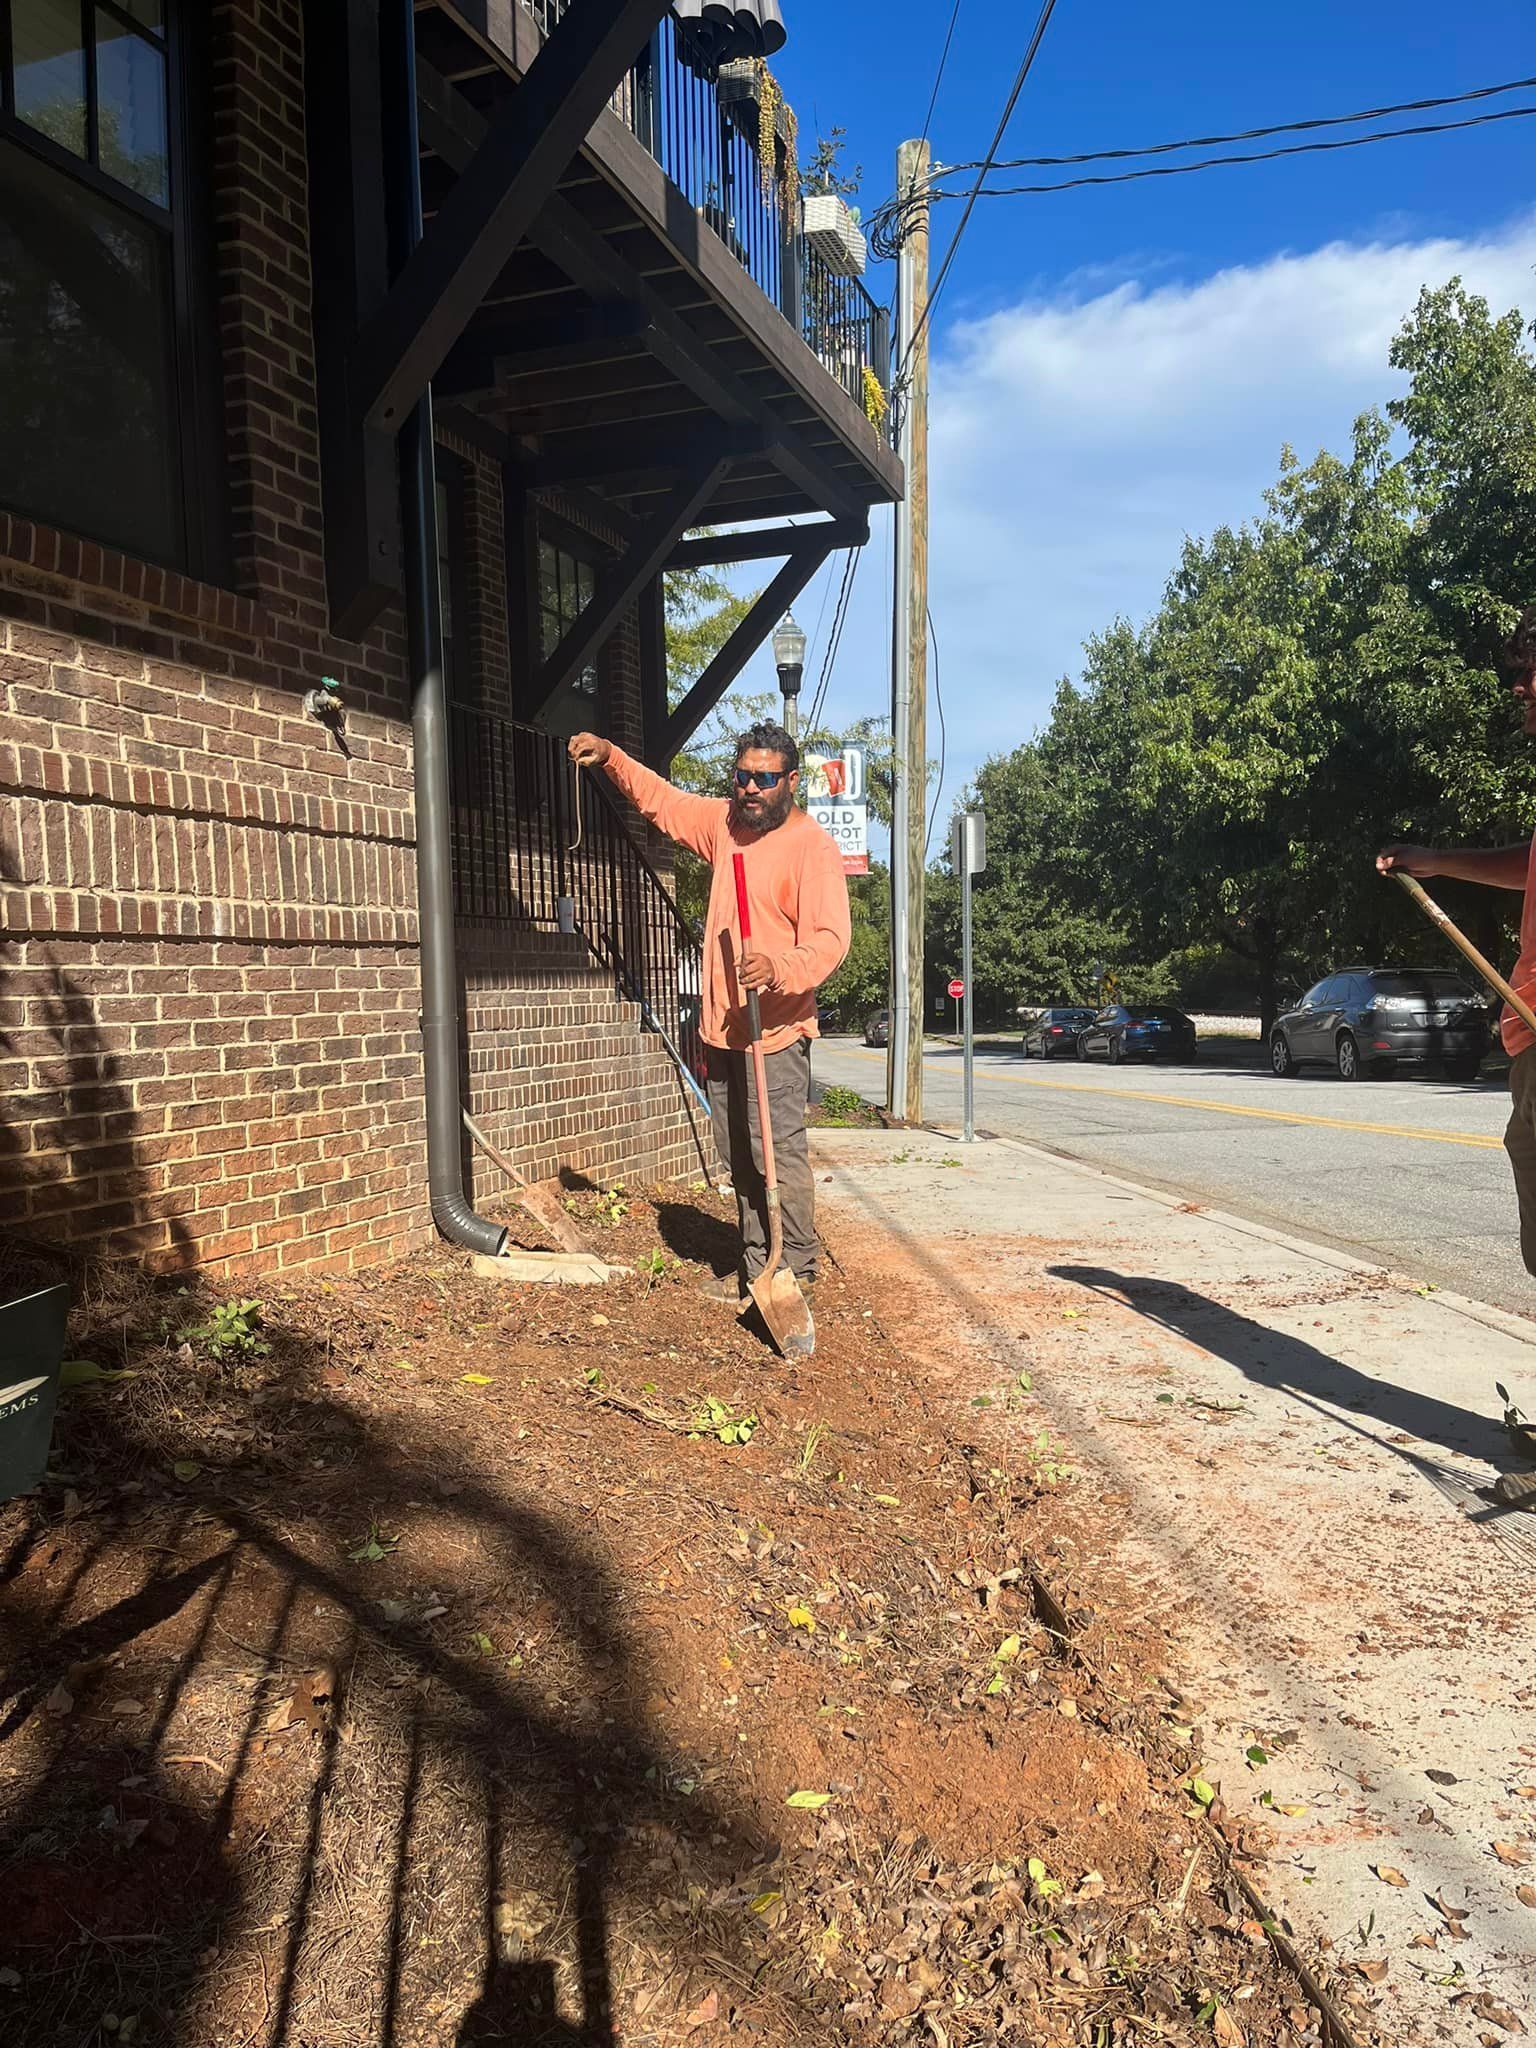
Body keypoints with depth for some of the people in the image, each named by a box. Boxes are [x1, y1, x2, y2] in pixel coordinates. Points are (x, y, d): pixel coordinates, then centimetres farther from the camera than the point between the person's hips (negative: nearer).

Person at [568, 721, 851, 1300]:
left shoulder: (812, 845, -12)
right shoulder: (724, 822, 11)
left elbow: (829, 938, -21)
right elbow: (661, 800, 26)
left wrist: (780, 967, -38)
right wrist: (611, 758, 13)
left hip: (775, 1032, -8)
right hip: (722, 1029, 8)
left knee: (779, 1156, -8)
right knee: (741, 1162, 14)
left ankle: (797, 1274, 4)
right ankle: (755, 1268, 25)